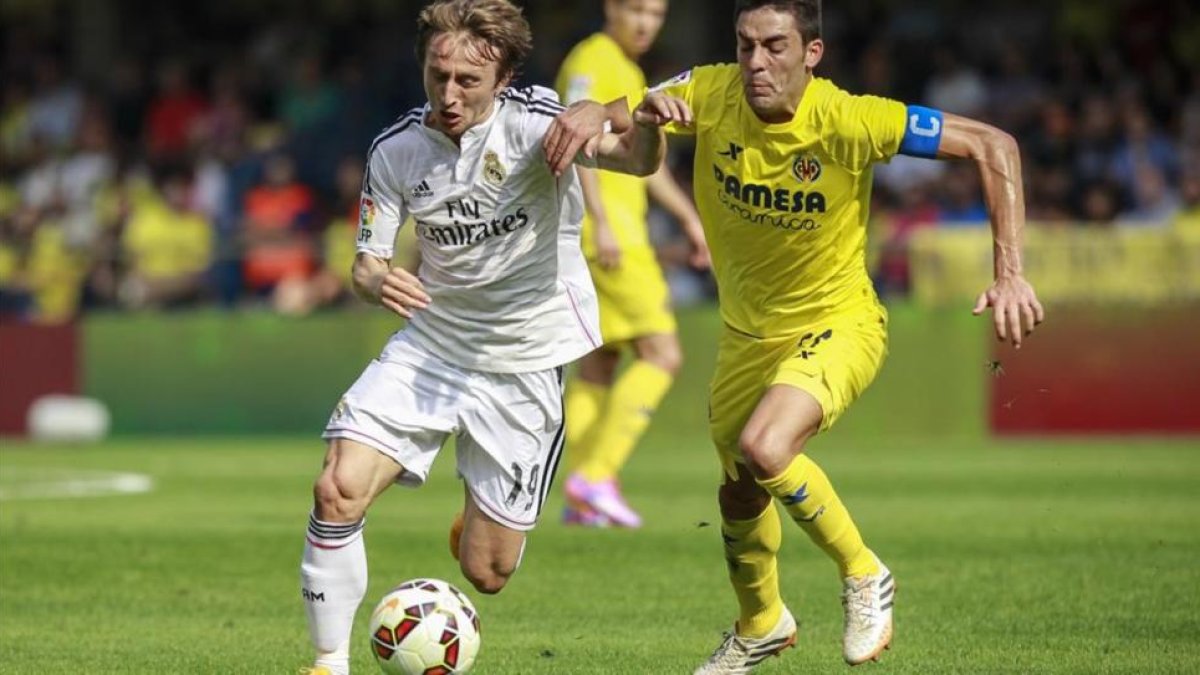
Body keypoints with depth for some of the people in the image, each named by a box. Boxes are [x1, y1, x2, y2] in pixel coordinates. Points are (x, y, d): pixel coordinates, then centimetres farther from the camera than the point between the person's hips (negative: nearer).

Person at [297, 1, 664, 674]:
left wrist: (639, 125, -56)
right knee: (339, 491, -20)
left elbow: (641, 160, -31)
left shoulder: (533, 121, -17)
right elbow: (367, 264, 2)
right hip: (431, 346, 3)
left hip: (527, 361, -3)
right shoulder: (396, 150, -4)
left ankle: (485, 526, 40)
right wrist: (378, 280, -24)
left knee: (486, 575, 1)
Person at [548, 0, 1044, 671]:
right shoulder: (712, 94, -19)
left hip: (837, 324, -5)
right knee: (740, 494, 20)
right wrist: (590, 115, -34)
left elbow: (993, 145, -23)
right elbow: (621, 117, -8)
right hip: (748, 331, 5)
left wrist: (1010, 274, -29)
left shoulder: (849, 121, -28)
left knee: (764, 449, -30)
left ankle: (864, 575, -4)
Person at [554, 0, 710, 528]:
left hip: (617, 225, 10)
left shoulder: (627, 70, 22)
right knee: (662, 355, -11)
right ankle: (596, 475, -15)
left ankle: (583, 501, 6)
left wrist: (689, 218, 28)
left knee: (599, 361, 8)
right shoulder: (593, 60, -9)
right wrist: (600, 222, -27)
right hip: (604, 227, -10)